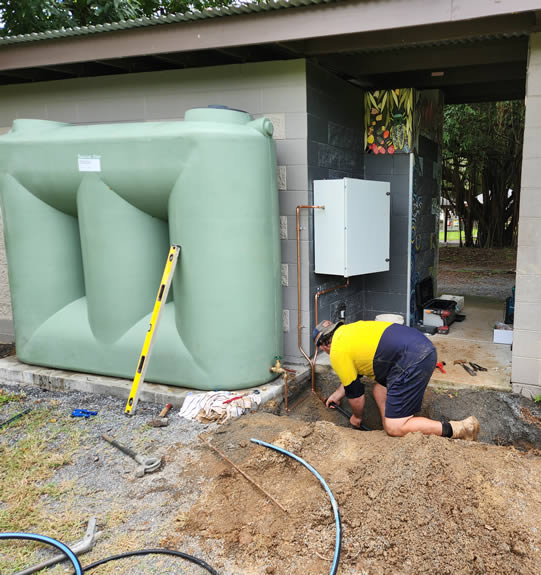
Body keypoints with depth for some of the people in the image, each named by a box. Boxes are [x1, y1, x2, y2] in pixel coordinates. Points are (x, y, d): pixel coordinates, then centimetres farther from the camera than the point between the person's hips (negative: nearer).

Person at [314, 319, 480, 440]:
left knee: (395, 429, -5)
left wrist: (357, 417, 27)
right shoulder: (348, 330, 25)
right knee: (380, 390, 23)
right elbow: (353, 373, 40)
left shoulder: (338, 353, -1)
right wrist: (338, 393, 51)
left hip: (413, 361, -10)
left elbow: (355, 392, 8)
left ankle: (460, 429, -4)